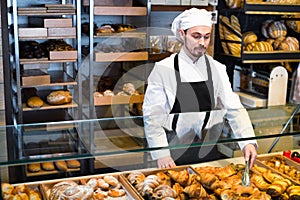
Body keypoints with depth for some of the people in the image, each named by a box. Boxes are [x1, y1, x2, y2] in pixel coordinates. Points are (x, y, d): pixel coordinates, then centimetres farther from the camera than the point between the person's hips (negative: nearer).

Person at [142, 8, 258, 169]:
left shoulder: (217, 69, 1)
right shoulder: (163, 69, -8)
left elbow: (234, 109, -3)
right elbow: (152, 116, -10)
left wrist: (248, 142, -18)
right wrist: (161, 154, -17)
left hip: (209, 150, 3)